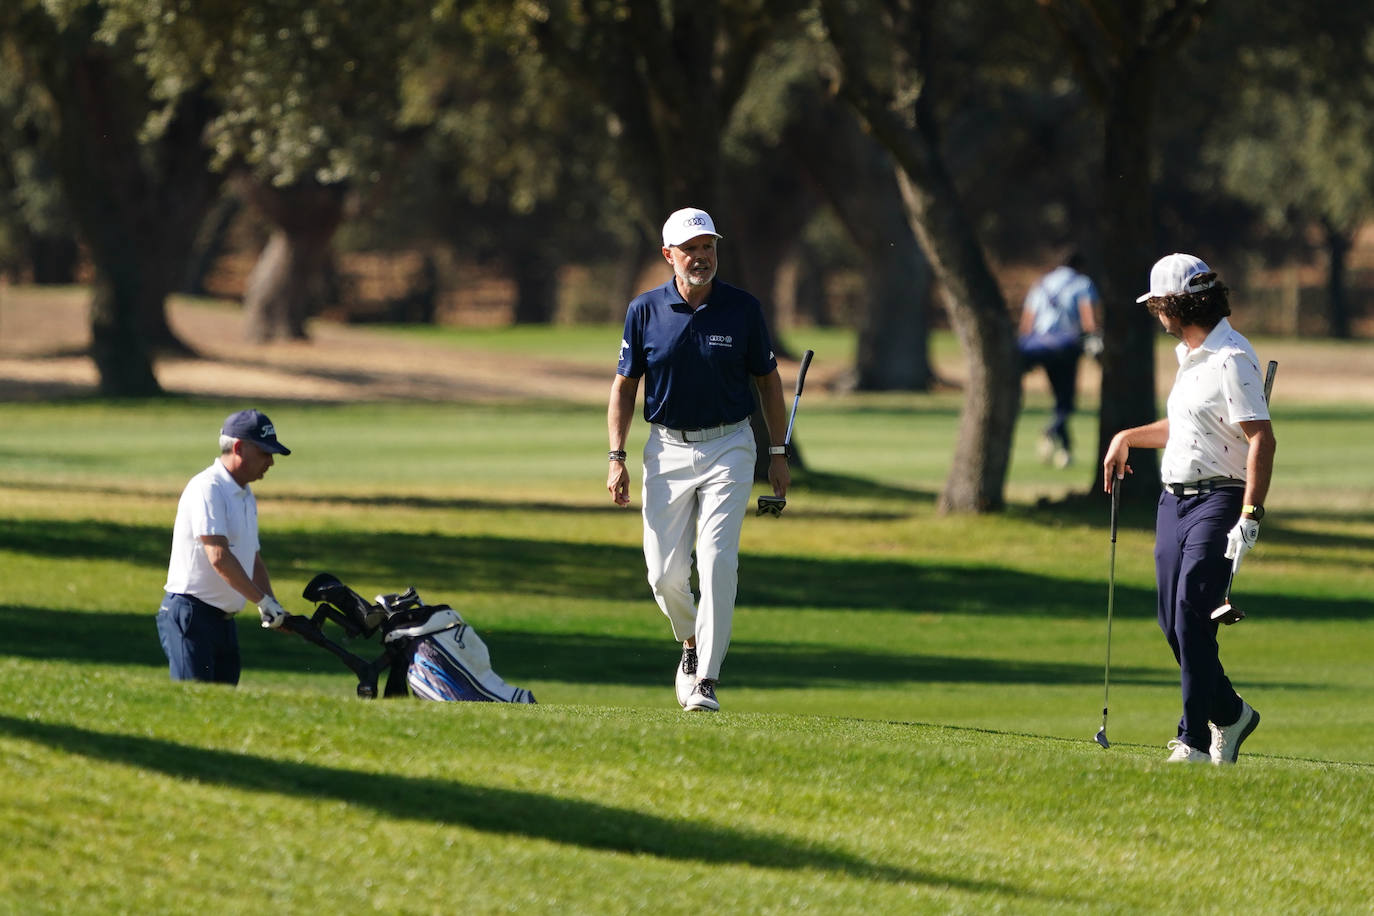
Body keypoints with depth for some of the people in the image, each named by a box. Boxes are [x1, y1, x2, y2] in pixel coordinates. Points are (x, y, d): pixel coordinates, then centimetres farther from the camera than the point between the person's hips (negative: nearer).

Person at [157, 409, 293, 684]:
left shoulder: (246, 497, 18)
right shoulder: (207, 488, -12)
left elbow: (254, 560, 23)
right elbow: (219, 557, -21)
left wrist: (273, 608, 8)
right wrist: (264, 601, -20)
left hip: (224, 618, 9)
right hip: (190, 615, -9)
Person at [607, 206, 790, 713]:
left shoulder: (743, 308, -3)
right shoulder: (645, 310, -2)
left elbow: (768, 379, 6)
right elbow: (625, 385, 5)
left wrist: (778, 453, 5)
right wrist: (617, 457, -2)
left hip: (728, 448, -2)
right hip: (667, 450, 2)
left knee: (717, 561, -14)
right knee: (665, 571, 1)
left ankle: (705, 681, -13)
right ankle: (691, 643, 31)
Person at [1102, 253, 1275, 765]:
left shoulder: (1231, 359, -15)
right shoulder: (1191, 357, 16)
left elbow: (1262, 438, -22)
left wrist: (1250, 516, -27)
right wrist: (1128, 438, 34)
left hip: (1219, 501, -9)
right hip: (1174, 499, 10)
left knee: (1192, 621, -14)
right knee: (1173, 621, 9)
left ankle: (1195, 740, -10)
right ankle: (1229, 714, 24)